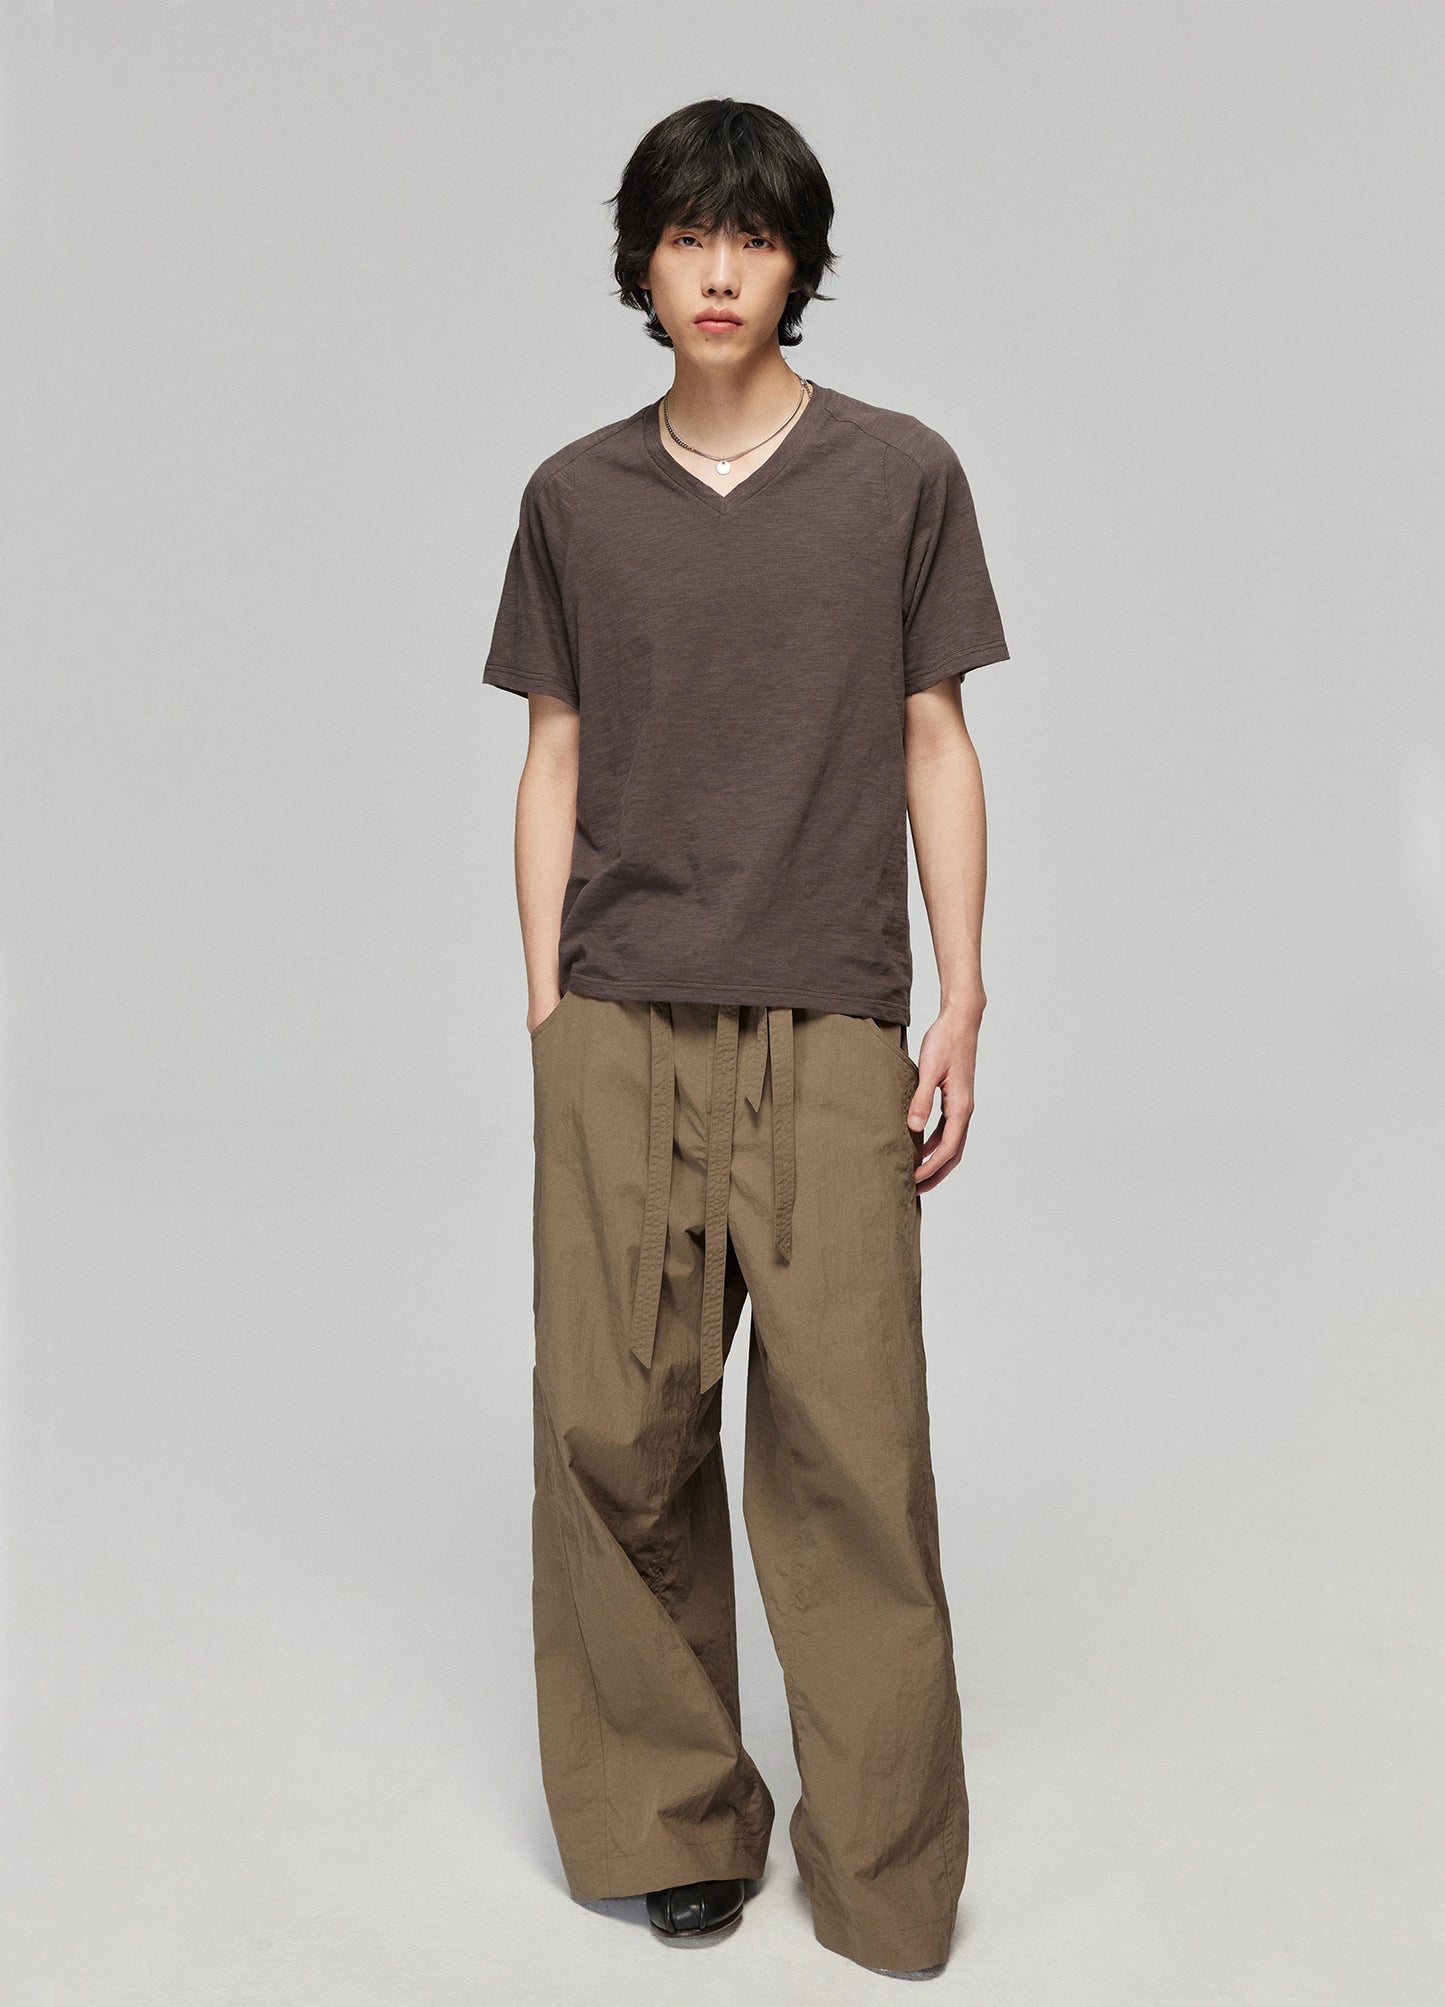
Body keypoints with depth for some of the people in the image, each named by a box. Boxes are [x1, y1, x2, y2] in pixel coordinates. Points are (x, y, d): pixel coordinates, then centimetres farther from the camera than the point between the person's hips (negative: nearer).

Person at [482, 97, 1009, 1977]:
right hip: (621, 1028, 2)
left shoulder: (901, 475, 4)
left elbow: (935, 748, 5)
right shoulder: (576, 497, 9)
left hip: (829, 1029, -1)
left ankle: (886, 1878, 15)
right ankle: (672, 1821, 21)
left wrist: (961, 1012, 1)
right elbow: (555, 761, 10)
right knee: (615, 1428, 3)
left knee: (850, 1440, -2)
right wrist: (545, 1012, 5)